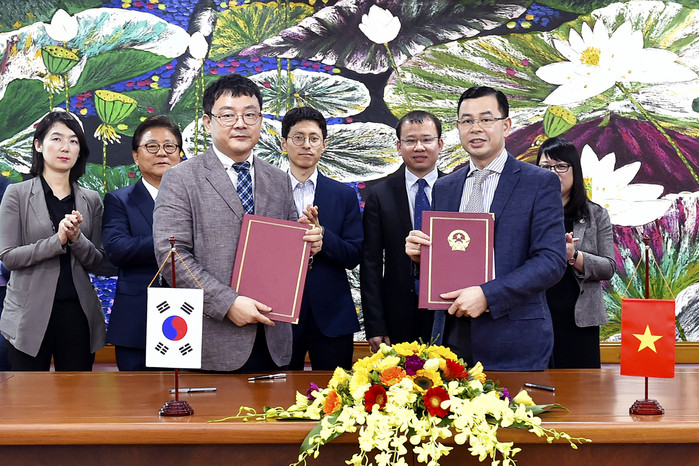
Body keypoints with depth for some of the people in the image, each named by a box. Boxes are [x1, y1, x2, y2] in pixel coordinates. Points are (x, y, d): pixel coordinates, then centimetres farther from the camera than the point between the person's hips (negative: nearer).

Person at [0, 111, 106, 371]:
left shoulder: (91, 200, 10)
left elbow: (97, 262, 7)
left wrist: (76, 239, -12)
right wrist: (58, 240, -17)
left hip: (77, 311, 3)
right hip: (30, 315, -3)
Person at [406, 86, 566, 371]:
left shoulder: (541, 183, -2)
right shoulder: (443, 188, 14)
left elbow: (552, 261, -11)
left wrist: (487, 296, -19)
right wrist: (420, 253, -5)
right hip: (453, 340, 4)